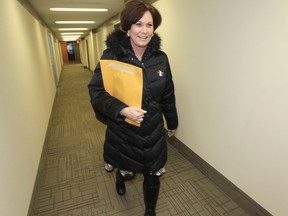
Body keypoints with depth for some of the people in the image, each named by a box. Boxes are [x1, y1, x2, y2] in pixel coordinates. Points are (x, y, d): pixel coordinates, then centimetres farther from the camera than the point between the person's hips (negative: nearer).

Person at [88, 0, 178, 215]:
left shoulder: (161, 58, -4)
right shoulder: (111, 56, -13)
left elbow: (168, 96, 5)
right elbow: (96, 91, -12)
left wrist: (172, 123, 14)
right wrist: (122, 109, -29)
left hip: (153, 131, 2)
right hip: (121, 130, -1)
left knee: (153, 176, 14)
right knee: (123, 165, 26)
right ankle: (120, 177, 67)